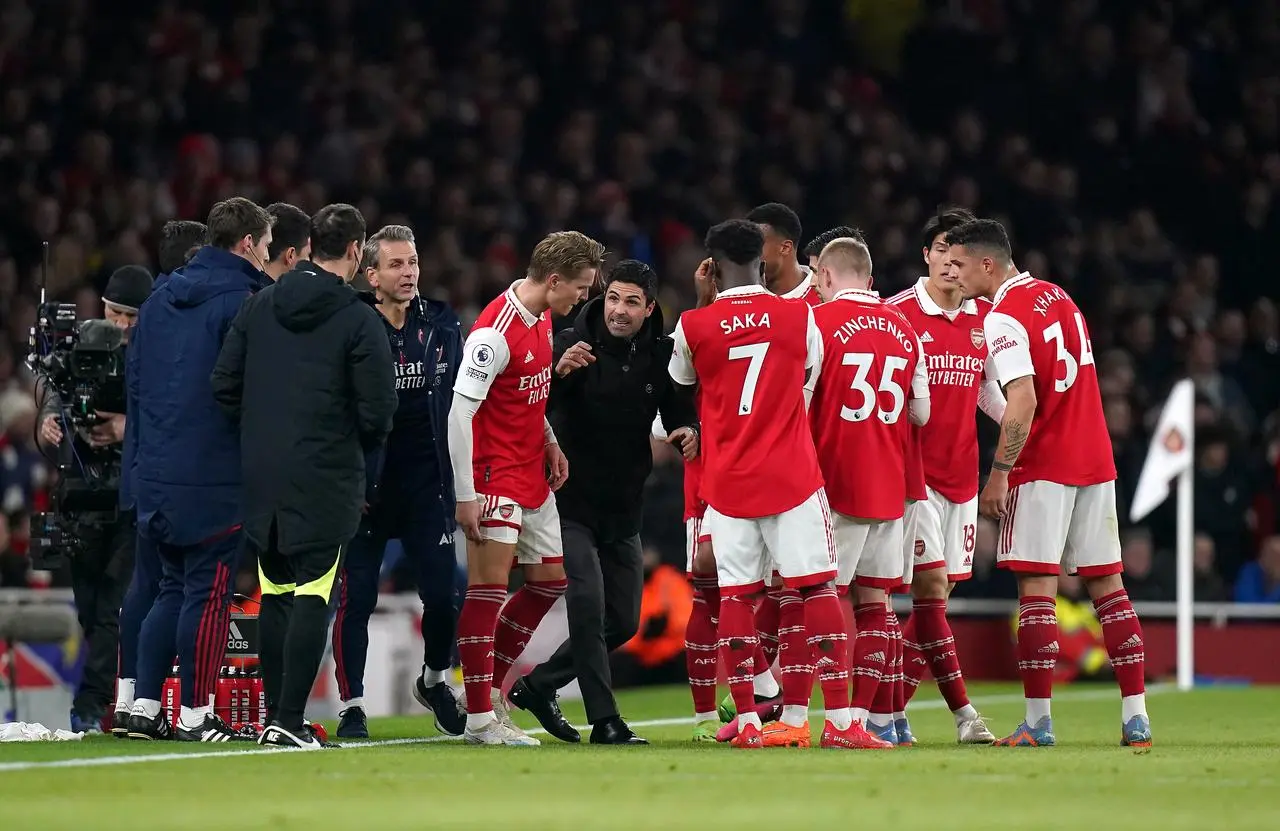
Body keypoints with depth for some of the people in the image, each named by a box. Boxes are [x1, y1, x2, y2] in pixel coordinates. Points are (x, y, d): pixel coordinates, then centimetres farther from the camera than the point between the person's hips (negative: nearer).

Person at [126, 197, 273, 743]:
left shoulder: (160, 300, 13)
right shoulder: (243, 301, -9)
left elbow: (135, 382, 17)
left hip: (156, 473, 7)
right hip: (215, 477, -7)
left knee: (173, 588, 15)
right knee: (208, 593, -1)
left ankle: (144, 708, 12)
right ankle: (195, 714, 1)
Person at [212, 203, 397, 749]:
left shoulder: (260, 306, 6)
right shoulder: (358, 320, -9)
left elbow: (224, 385, 6)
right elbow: (377, 411, -10)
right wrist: (364, 444, 11)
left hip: (262, 476, 5)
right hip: (326, 479, -5)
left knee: (275, 594, 13)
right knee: (312, 595, -5)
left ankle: (274, 713, 17)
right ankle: (290, 719, -11)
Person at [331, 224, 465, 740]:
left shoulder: (442, 326, 7)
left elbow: (458, 403, 14)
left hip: (428, 484, 4)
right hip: (366, 485, -4)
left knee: (442, 595, 3)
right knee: (357, 597, -1)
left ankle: (434, 681, 29)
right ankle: (352, 707, 8)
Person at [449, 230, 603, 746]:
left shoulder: (542, 320, 9)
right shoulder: (495, 332, -20)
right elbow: (459, 412, -20)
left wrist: (550, 441, 10)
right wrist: (465, 495, -21)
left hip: (533, 477, 10)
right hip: (495, 477, -10)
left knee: (549, 582, 13)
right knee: (489, 587, -9)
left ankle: (489, 688, 23)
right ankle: (479, 719, -7)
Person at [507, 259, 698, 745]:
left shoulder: (661, 355, -1)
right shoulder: (572, 345, -12)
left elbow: (680, 410, 6)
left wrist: (687, 431, -17)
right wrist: (558, 372, -41)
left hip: (623, 510, 5)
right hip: (571, 503, -5)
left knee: (623, 622, 9)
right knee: (588, 602, -19)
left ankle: (538, 686, 26)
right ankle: (605, 721, -15)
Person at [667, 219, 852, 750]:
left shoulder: (694, 326, -5)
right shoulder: (800, 317, -3)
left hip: (726, 482, 1)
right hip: (793, 477, 0)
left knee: (735, 595, 5)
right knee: (817, 587, 0)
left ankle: (747, 722, 3)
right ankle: (839, 720, -5)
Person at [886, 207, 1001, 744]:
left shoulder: (985, 317, 10)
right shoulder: (897, 313, -5)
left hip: (962, 473, 6)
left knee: (939, 593, 5)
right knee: (930, 587, -12)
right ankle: (962, 712, -10)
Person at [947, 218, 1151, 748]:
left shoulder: (1004, 319, -13)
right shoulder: (1058, 296, 13)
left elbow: (1023, 405, -21)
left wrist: (998, 474, -16)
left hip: (1043, 466, -8)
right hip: (1095, 459, 8)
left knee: (1036, 587, -5)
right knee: (1107, 585, 8)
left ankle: (1038, 721, -8)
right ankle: (1135, 716, 6)